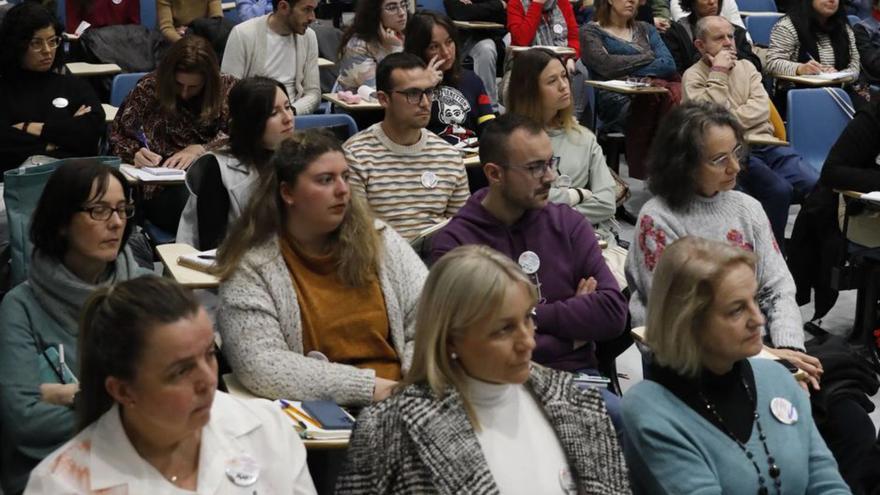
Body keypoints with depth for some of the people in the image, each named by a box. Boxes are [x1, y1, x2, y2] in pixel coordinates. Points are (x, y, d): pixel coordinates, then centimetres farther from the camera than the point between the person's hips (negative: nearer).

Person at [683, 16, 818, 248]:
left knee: (817, 185, -19)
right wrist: (718, 72, -8)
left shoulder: (746, 67, 20)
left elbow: (761, 108, 5)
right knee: (779, 190, -31)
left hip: (765, 143, 5)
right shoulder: (693, 76, 4)